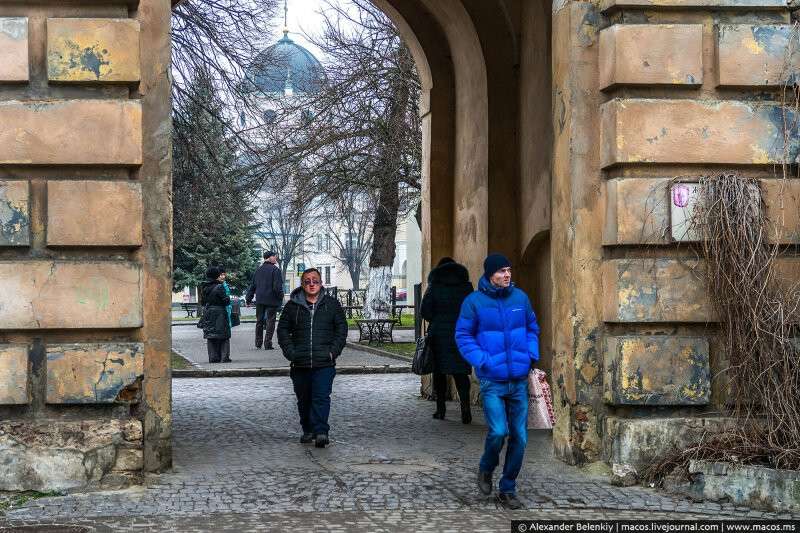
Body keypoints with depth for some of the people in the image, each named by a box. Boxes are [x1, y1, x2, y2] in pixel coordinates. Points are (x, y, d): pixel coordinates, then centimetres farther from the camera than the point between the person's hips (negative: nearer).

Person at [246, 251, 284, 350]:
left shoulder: (258, 270, 10)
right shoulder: (275, 270, -10)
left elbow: (252, 285, 13)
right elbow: (277, 287, -16)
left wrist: (248, 299, 17)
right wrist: (281, 297, -4)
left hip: (260, 300, 6)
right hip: (271, 300, -6)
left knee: (259, 321, 13)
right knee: (270, 321, 0)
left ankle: (258, 344, 15)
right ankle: (267, 344, -3)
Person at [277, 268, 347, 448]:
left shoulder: (332, 304, 6)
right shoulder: (293, 306, 7)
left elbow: (341, 329, 9)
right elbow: (283, 330, 11)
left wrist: (333, 351, -3)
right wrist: (290, 351, -2)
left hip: (324, 363, -2)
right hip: (300, 364, 2)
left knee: (322, 397, -14)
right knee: (303, 399, 12)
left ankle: (321, 432, -17)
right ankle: (308, 430, 26)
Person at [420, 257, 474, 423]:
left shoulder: (434, 286, -2)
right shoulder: (466, 286, 4)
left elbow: (424, 311, -6)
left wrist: (436, 320, 10)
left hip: (439, 334, -1)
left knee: (439, 372, 9)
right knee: (460, 372, 4)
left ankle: (441, 409, 10)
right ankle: (465, 407, -13)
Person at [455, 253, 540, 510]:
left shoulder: (520, 297, 4)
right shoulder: (474, 301, -6)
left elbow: (532, 328, 18)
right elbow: (463, 336, -2)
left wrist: (532, 354, 4)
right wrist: (483, 361, -13)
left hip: (519, 380, 4)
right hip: (492, 381, -4)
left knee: (519, 437, 5)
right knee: (498, 432, -16)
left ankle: (508, 489, 20)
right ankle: (486, 470, 15)